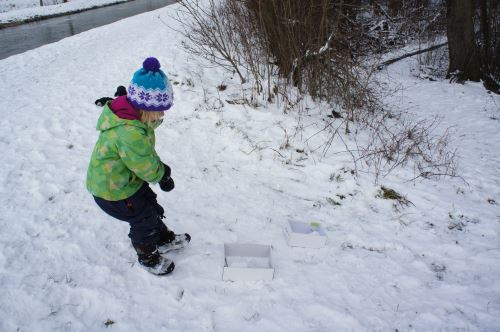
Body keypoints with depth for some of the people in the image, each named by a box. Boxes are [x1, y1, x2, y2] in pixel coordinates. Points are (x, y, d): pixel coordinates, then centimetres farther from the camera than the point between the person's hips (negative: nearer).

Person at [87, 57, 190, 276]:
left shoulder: (132, 116, -10)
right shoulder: (130, 134, -39)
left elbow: (146, 153, 6)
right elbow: (147, 167, -25)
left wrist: (160, 168, -9)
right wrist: (162, 175, -8)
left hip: (127, 179, 8)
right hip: (113, 191, -8)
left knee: (152, 208, 23)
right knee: (143, 220, 10)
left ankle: (164, 239, 48)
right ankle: (148, 257, 36)